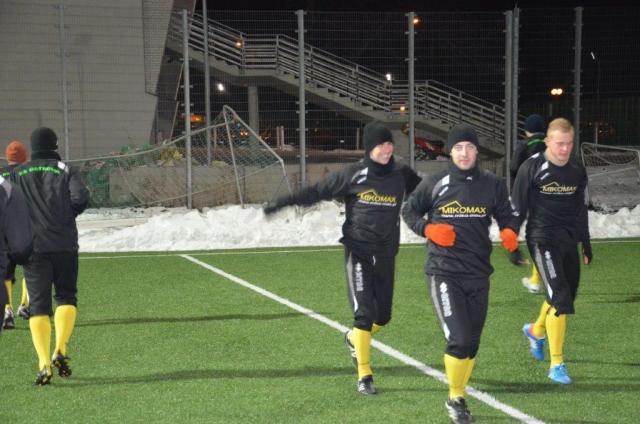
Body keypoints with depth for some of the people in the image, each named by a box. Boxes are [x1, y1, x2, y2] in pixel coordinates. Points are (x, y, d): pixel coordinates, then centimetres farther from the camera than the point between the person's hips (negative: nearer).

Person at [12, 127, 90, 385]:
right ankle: (60, 350, -8)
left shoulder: (17, 174, 9)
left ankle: (43, 363, -13)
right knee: (66, 297, 13)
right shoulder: (65, 170, 3)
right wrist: (68, 214, 7)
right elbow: (81, 198, -12)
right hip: (64, 245, -1)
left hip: (32, 247, 1)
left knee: (38, 304, 1)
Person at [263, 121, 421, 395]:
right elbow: (317, 192, -3)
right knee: (364, 312, -11)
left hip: (386, 254, 4)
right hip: (358, 251, -4)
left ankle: (353, 339, 42)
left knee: (383, 315, 9)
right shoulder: (353, 175, -6)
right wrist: (282, 203, -8)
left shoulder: (402, 175, 4)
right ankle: (364, 376, -2)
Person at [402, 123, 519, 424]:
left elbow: (506, 216, 14)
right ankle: (455, 399, 5)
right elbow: (409, 211, 11)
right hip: (444, 272, -3)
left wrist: (509, 233, -9)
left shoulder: (492, 185, 5)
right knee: (459, 340, -15)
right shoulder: (435, 184, 0)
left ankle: (458, 398, 29)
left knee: (472, 344, 10)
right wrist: (428, 229, -7)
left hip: (479, 274, 3)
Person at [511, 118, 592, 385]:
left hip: (569, 240, 6)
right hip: (543, 240, -6)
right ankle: (556, 364, -10)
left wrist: (587, 245, 21)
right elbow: (516, 208, -5)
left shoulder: (577, 170, 7)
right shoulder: (532, 168, -10)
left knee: (567, 294, 13)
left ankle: (536, 330, 45)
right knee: (560, 297, -15)